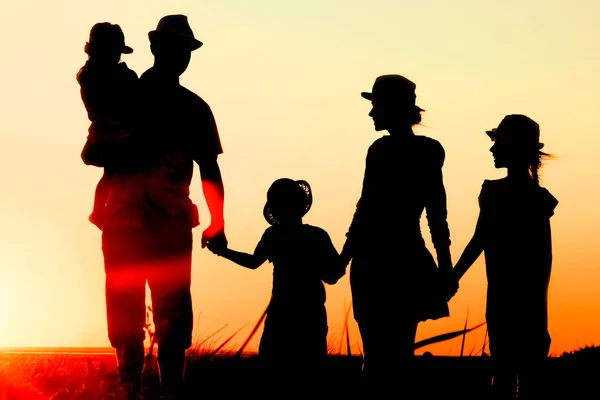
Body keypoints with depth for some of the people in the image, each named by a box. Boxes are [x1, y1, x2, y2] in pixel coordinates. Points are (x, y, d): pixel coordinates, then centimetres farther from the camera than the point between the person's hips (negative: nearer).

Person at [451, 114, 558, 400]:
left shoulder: (535, 199, -9)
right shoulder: (493, 192, 8)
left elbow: (543, 258, -10)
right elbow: (480, 240, 16)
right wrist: (451, 279, 14)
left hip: (526, 303, -6)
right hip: (501, 299, 6)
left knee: (529, 376, -3)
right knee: (503, 372, 11)